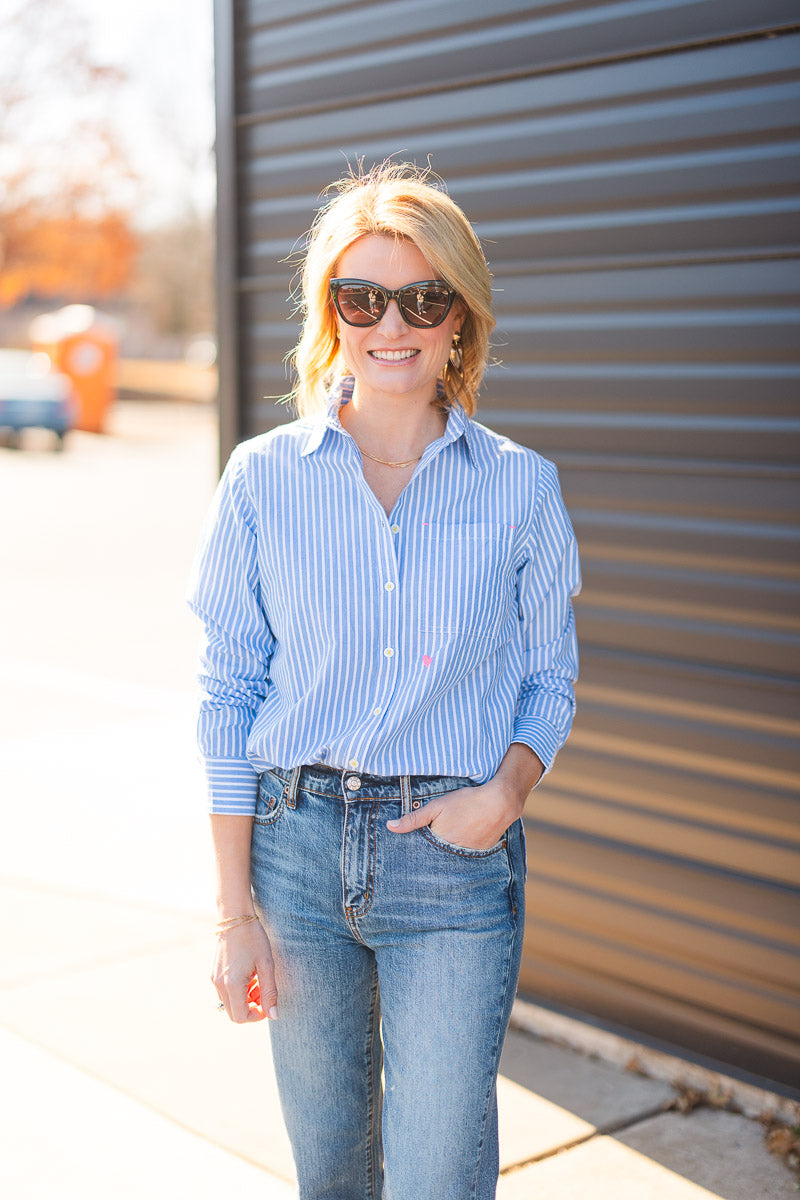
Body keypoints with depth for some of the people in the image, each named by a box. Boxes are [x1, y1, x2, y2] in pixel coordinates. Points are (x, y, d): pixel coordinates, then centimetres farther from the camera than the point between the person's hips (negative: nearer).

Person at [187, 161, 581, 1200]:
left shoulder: (521, 488, -1)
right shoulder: (263, 478, -1)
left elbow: (550, 680, 9)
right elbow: (229, 696, 1)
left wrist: (509, 785, -12)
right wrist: (236, 910, -1)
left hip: (458, 856, -1)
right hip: (299, 843, 1)